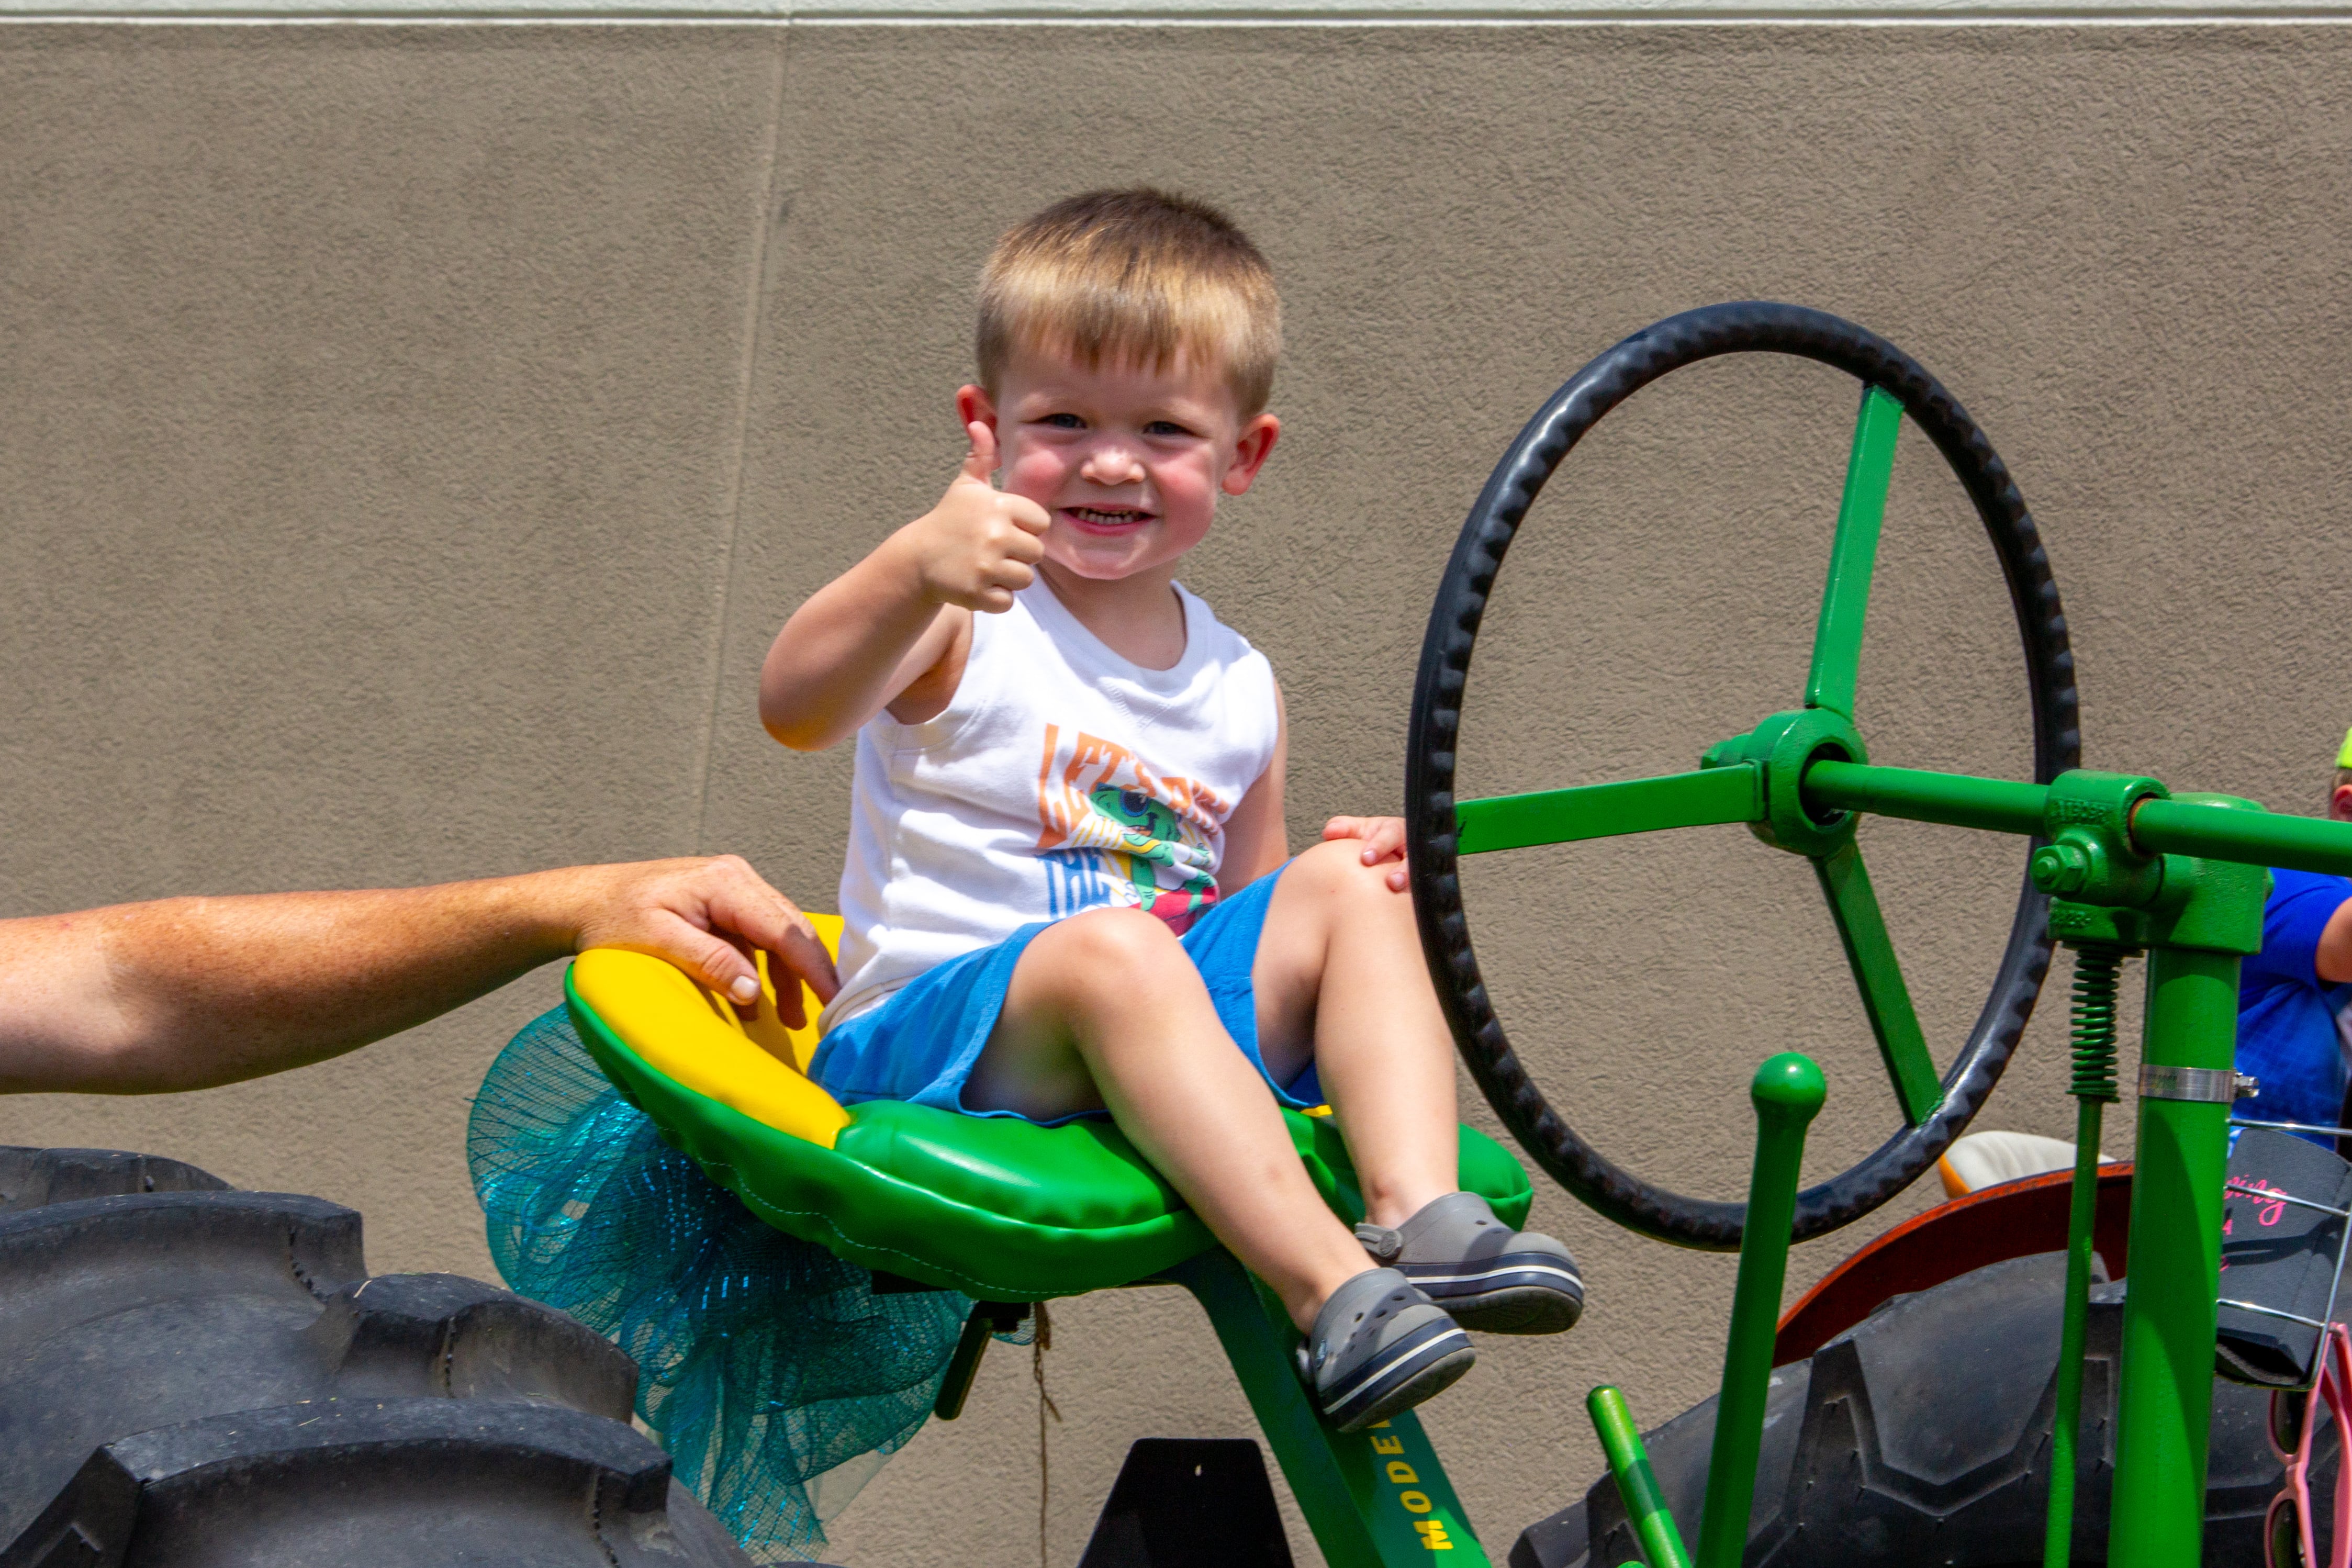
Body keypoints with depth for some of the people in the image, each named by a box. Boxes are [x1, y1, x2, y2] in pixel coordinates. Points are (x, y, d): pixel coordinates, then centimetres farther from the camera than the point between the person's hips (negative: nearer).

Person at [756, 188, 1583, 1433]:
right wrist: (913, 571, -44)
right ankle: (1330, 1294, -41)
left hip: (1152, 1051, 5)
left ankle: (1417, 1210, -27)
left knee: (1346, 889, -13)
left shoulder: (1239, 687, 15)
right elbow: (795, 711, -25)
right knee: (1109, 947, -35)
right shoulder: (969, 623, -3)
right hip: (924, 1039, -5)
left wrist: (1347, 869, -2)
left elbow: (1244, 925, 21)